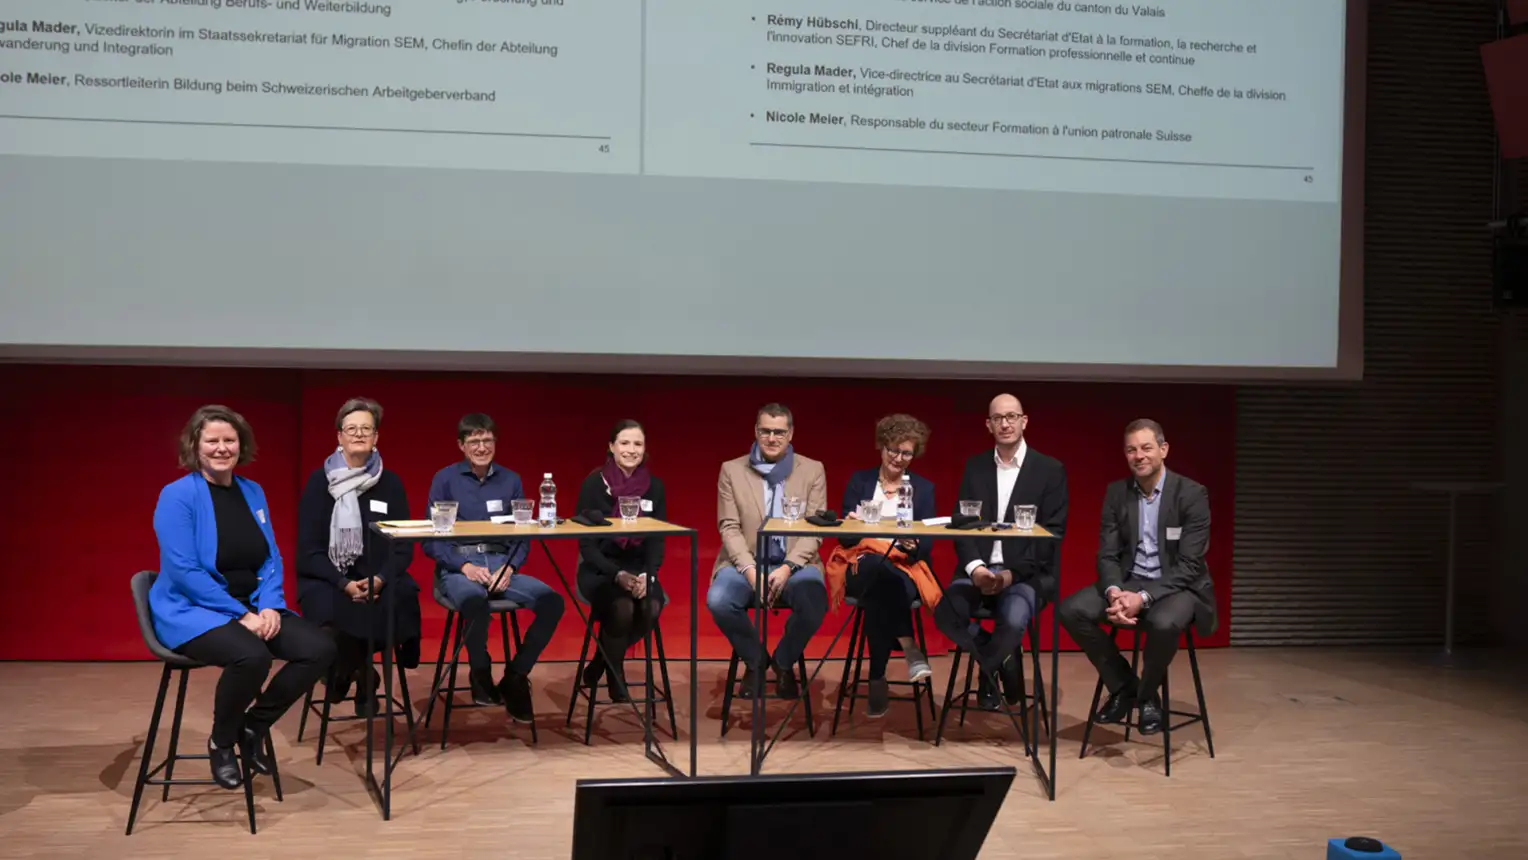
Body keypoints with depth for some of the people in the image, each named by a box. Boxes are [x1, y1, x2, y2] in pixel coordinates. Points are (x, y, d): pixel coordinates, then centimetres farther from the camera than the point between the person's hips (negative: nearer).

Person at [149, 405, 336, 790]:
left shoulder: (252, 492, 9)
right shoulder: (177, 496, -11)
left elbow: (271, 559, 9)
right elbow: (184, 571, -18)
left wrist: (269, 607, -11)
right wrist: (242, 615, -21)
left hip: (252, 606, 7)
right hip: (192, 611, -6)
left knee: (319, 648, -15)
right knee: (251, 656, -36)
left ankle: (253, 727, 6)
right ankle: (221, 743, -6)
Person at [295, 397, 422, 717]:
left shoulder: (390, 483, 6)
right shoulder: (319, 481, -1)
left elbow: (403, 546, 4)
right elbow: (309, 549, -4)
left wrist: (380, 579, -16)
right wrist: (344, 584, -19)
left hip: (378, 579, 2)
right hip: (327, 578, -2)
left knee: (402, 600, -30)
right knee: (334, 613, -34)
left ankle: (355, 671, -1)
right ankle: (359, 673, -1)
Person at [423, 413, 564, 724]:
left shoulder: (510, 480, 13)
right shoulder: (445, 479, 3)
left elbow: (522, 536, 12)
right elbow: (431, 541, 0)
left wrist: (509, 567, -8)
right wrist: (465, 566, -15)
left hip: (502, 564, 4)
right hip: (457, 566, -3)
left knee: (552, 601, -23)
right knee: (476, 601, -39)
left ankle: (515, 676, -3)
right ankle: (480, 672, -8)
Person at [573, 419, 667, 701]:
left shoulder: (654, 486, 2)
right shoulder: (594, 484, -8)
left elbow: (657, 542, 2)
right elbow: (586, 543, -9)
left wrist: (647, 575, -17)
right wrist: (617, 574, -24)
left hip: (639, 569, 3)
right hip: (599, 569, -3)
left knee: (651, 608, -28)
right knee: (623, 607, -33)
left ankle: (599, 664, -2)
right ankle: (615, 678, -6)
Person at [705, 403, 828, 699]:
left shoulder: (813, 470, 5)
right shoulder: (732, 470, 6)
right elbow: (729, 527, -1)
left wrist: (788, 567, -17)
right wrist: (750, 570, -17)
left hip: (795, 564, 0)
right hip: (745, 562, 1)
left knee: (814, 604, -33)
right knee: (718, 601, -31)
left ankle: (784, 662, 1)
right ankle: (755, 660, 1)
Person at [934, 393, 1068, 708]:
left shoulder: (1051, 470, 1)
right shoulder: (975, 467, 11)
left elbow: (1052, 534, -5)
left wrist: (1012, 573, -17)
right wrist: (975, 567, -14)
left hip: (1026, 572, -3)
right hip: (979, 567, 3)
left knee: (1012, 621, -33)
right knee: (946, 612, -26)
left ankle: (988, 671, 2)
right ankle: (1001, 663, 1)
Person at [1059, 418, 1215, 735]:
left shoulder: (1192, 494, -12)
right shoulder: (1116, 493, 2)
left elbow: (1189, 565, -17)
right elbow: (1108, 554, 0)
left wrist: (1143, 598, -29)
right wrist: (1114, 592, -23)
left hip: (1178, 586, -5)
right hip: (1128, 582, 5)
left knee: (1164, 623, -38)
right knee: (1072, 610, -19)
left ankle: (1147, 693, -7)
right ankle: (1123, 685, 0)